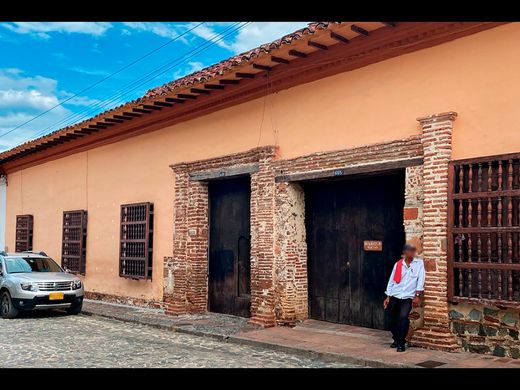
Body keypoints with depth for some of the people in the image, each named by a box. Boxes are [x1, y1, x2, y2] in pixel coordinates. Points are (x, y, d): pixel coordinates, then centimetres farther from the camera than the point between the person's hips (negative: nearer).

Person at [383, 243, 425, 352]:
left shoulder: (419, 263, 1)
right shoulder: (398, 264, 6)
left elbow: (420, 280, -4)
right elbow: (391, 281, 9)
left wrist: (417, 296, -11)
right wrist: (388, 297, 7)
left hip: (408, 297, -3)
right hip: (394, 296, 3)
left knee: (403, 317, -20)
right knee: (393, 319, 7)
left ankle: (401, 343, -6)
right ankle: (396, 339, 29)